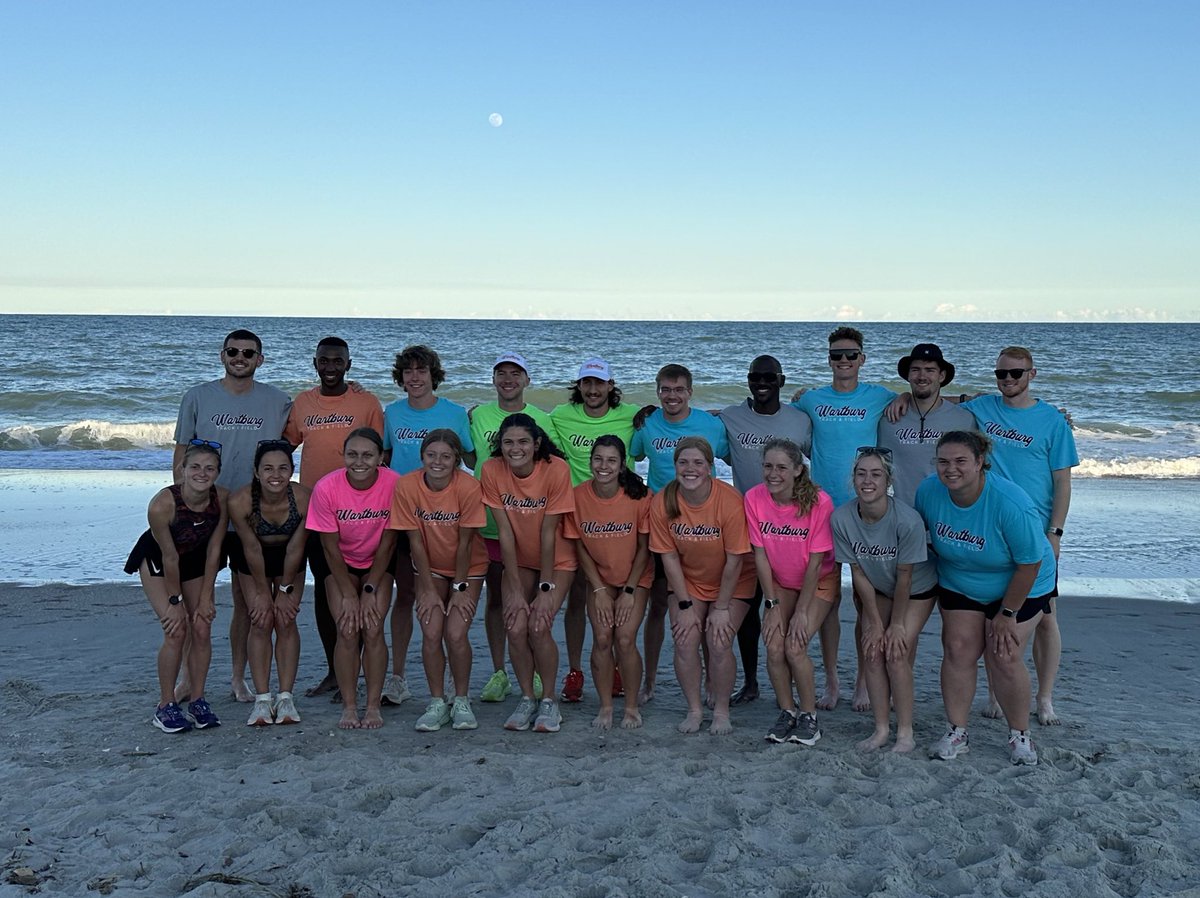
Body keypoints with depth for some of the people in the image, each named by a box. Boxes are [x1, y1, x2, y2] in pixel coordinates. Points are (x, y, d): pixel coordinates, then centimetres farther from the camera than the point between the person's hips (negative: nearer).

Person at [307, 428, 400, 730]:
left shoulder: (394, 484, -23)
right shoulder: (326, 487, -23)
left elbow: (387, 542, -13)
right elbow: (330, 546, -14)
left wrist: (370, 590, -12)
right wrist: (349, 594, -14)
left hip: (378, 562, 0)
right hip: (341, 563, 0)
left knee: (373, 629, -14)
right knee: (347, 631, -12)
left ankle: (374, 706, -3)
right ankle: (349, 706, -2)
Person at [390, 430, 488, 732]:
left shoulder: (468, 487, -23)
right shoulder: (407, 485, -18)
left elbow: (464, 543, -16)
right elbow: (415, 541, -12)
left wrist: (460, 588, -12)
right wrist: (429, 589, -11)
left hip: (467, 568, -2)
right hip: (430, 568, 2)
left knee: (456, 634, -15)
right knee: (431, 633, -12)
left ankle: (462, 701, 7)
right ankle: (437, 703, 6)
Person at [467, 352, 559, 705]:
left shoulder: (541, 419, 1)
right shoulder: (477, 415, 4)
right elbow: (471, 457, 13)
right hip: (488, 520, 1)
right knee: (495, 597, 8)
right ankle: (498, 673, 17)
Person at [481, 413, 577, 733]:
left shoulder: (556, 469, -24)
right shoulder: (492, 470, -17)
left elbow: (548, 532, -20)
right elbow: (504, 532, -14)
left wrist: (546, 588, -17)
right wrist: (516, 589, -14)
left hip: (556, 560, -2)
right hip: (518, 560, 2)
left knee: (538, 627, -18)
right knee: (515, 627, -14)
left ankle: (549, 701, 3)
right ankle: (527, 699, 8)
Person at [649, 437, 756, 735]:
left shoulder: (730, 501, -26)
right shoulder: (662, 502, -18)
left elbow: (734, 560, -19)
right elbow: (669, 556, -10)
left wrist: (721, 608, -15)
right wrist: (685, 605, -11)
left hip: (730, 584, -2)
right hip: (686, 582, 2)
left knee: (719, 643, -14)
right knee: (685, 641, -11)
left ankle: (721, 711, 6)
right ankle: (694, 710, 7)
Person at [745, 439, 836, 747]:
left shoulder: (819, 502, -25)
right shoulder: (754, 498, -17)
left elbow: (816, 561, -20)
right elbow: (760, 554, -11)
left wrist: (801, 611, -17)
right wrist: (772, 604, -11)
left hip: (818, 582, -3)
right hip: (779, 582, 3)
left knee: (795, 647, -17)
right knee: (774, 647, -12)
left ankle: (809, 715, 4)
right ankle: (787, 712, 11)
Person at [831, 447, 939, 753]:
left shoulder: (908, 520, -34)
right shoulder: (841, 518, -24)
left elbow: (904, 576, -23)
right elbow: (858, 573, -14)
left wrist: (897, 624, -14)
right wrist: (875, 622, -9)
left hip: (917, 590, -3)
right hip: (877, 590, 3)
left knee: (897, 653, -12)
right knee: (873, 652, -6)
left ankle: (905, 733, -1)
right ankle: (881, 729, 5)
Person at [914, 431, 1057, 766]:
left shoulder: (1011, 503, -33)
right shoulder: (928, 491, -18)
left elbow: (1029, 564, -24)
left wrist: (1006, 614, -17)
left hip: (1018, 587, -4)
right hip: (958, 584, 4)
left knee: (1004, 658, -8)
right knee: (958, 650, -5)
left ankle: (1020, 735, 12)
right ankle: (957, 732, 6)